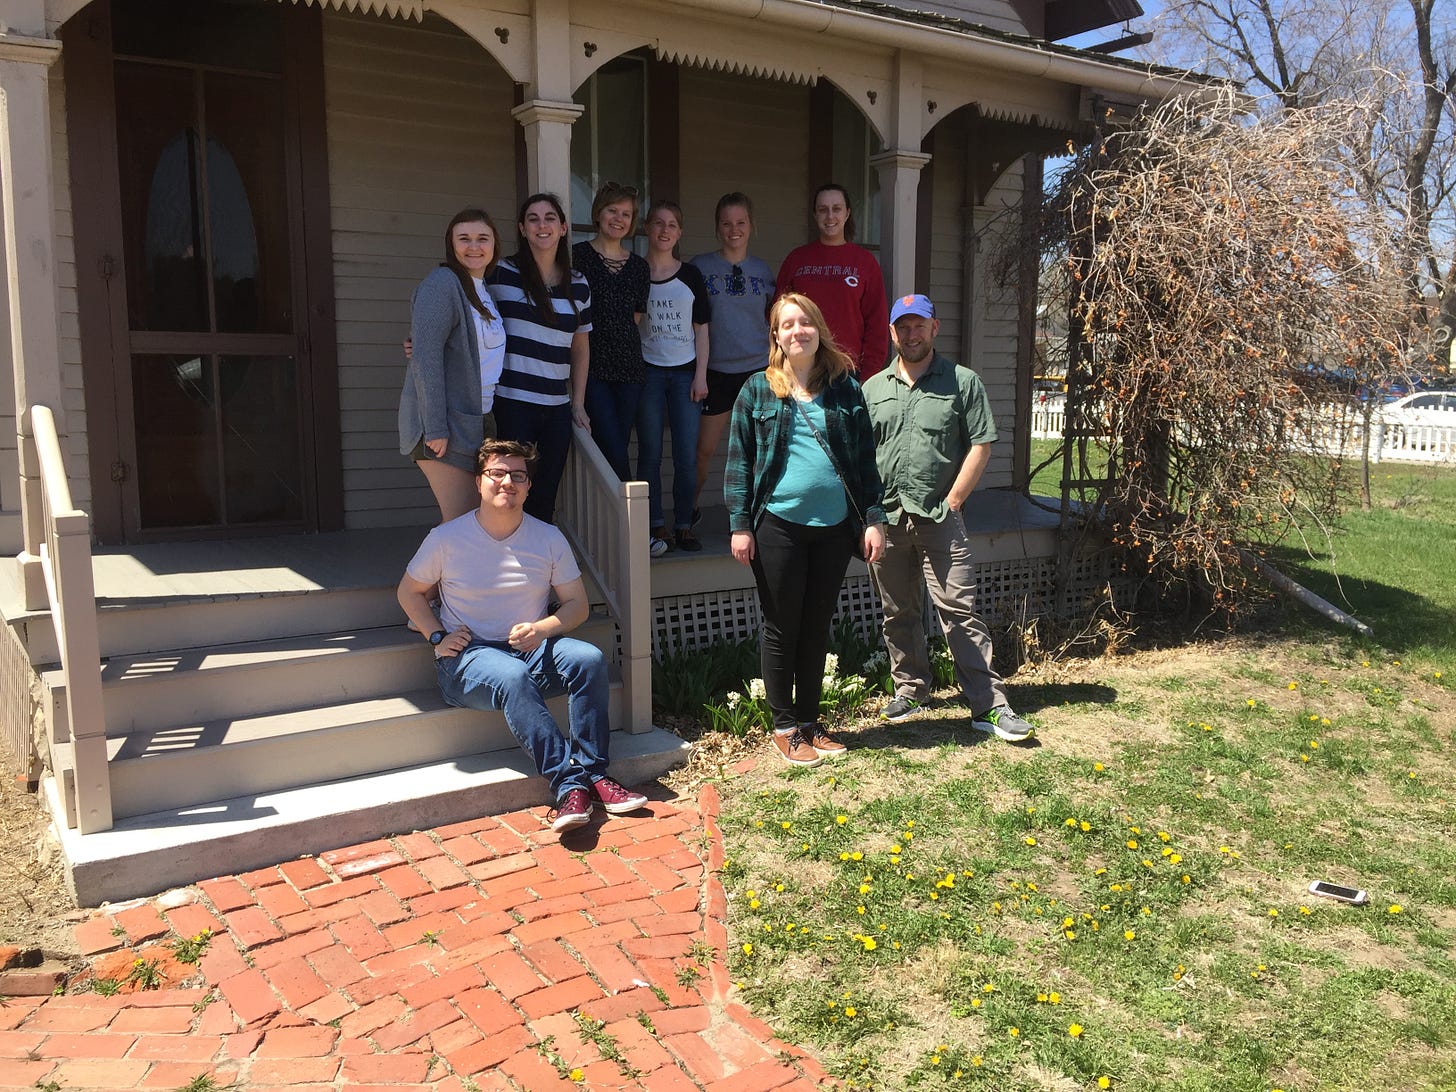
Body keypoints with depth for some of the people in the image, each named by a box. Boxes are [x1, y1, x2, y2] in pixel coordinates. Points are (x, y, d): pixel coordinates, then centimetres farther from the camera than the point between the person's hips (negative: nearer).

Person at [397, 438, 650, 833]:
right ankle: (569, 784, -38)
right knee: (513, 677, -37)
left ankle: (593, 774, -26)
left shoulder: (549, 538, 3)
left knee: (590, 658, -26)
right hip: (467, 656, -3)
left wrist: (541, 629, -16)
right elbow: (409, 592, 10)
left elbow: (577, 604, 5)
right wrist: (438, 637, -6)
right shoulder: (447, 538, -3)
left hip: (531, 649, 3)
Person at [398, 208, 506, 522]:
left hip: (478, 422, 9)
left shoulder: (486, 289, 15)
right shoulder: (441, 284, -13)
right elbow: (426, 357, -20)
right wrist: (436, 428, -24)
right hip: (445, 425, -9)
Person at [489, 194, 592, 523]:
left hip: (558, 408, 4)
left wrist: (578, 405, 11)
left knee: (546, 498, 8)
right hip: (514, 405, -3)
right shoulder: (502, 274, -2)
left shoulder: (578, 285, 9)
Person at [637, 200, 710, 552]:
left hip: (685, 373, 1)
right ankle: (656, 526, 9)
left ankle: (684, 526, 8)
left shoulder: (690, 276, 7)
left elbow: (701, 329, 7)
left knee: (687, 456, -2)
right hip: (647, 372, -1)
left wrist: (701, 375, -1)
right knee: (650, 454, 0)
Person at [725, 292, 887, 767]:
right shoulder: (757, 390, 2)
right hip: (778, 525, -2)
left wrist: (873, 518, 2)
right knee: (782, 629, 5)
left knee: (817, 627, 12)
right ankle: (785, 728, 17)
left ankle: (809, 721, 25)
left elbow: (865, 458, 8)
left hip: (834, 527, 2)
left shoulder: (845, 388, 7)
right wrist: (740, 524, -6)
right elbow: (739, 460, 0)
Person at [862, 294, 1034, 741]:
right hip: (886, 518, 4)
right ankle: (910, 687, 29)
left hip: (939, 518, -4)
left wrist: (952, 501, -7)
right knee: (898, 612, 13)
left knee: (959, 610, -7)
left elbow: (981, 445, -2)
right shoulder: (873, 388, 13)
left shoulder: (963, 382, 2)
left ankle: (989, 706, -4)